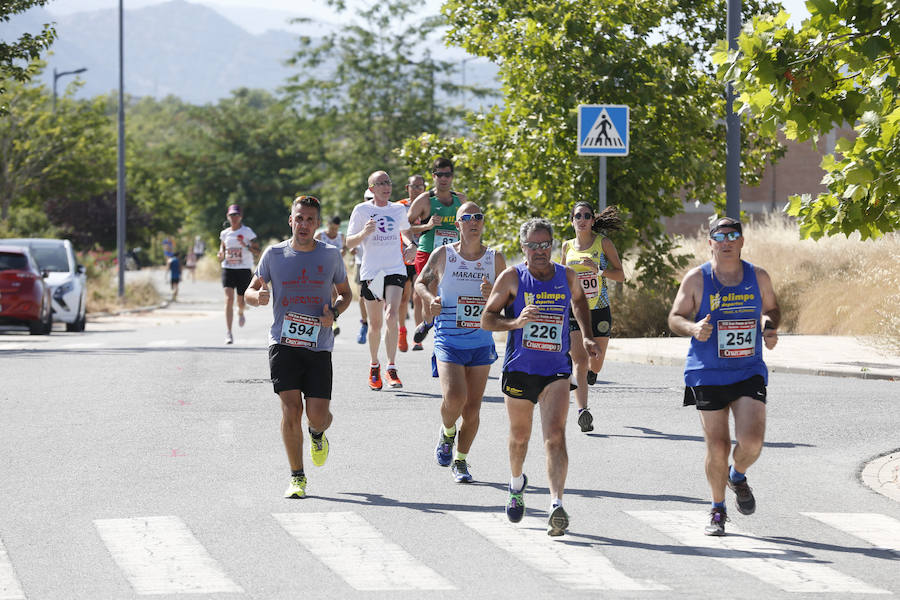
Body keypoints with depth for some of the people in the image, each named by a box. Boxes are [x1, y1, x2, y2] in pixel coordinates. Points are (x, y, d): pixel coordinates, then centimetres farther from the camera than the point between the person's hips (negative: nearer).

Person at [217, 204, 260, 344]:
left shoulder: (247, 232, -3)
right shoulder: (225, 233, 8)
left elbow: (257, 252, -6)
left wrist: (246, 245, -23)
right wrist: (221, 255, -3)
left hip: (244, 269, -2)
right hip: (228, 269, 2)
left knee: (241, 302, 4)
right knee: (229, 299, -15)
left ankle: (240, 313, 45)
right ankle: (228, 333, -17)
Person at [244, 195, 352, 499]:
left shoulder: (331, 255, 4)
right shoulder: (274, 254, 3)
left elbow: (346, 293, 17)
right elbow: (251, 290, 11)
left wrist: (334, 312, -5)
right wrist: (258, 296, -14)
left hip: (319, 346, 1)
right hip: (283, 345, -1)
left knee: (318, 414, -6)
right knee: (291, 410, -11)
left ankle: (318, 435, 33)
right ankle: (297, 478, 1)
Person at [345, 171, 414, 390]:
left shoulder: (399, 209, 8)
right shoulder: (362, 210, 0)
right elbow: (349, 243, 0)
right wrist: (364, 233, -20)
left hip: (395, 269, 1)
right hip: (371, 272, -1)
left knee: (391, 315, -19)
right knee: (375, 324, 6)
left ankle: (392, 369, -17)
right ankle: (374, 366, 27)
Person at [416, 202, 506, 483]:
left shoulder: (495, 259, 3)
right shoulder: (442, 255, -1)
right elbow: (420, 283, 14)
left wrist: (493, 294, -13)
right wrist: (430, 298, -7)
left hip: (481, 342, 2)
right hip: (448, 341, -2)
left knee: (472, 408, 3)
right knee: (454, 397, -22)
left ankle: (460, 460, 21)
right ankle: (447, 433, 11)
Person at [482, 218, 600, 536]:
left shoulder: (566, 276, 4)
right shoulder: (512, 277, -4)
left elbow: (579, 300, 27)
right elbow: (487, 319, -2)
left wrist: (587, 337, 15)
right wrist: (515, 322, -21)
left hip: (556, 370, 0)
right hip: (519, 368, 0)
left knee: (555, 436, -17)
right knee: (520, 436, 16)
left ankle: (556, 505, -26)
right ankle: (517, 484, 47)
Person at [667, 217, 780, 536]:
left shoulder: (758, 277, 4)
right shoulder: (696, 279, -3)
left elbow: (771, 309, 19)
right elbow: (675, 317, 2)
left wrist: (770, 327, -4)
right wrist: (693, 328, -20)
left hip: (749, 373, 1)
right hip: (708, 375, -1)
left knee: (752, 440, -14)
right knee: (717, 446, -2)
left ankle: (738, 476, 21)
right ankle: (717, 510, 19)